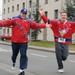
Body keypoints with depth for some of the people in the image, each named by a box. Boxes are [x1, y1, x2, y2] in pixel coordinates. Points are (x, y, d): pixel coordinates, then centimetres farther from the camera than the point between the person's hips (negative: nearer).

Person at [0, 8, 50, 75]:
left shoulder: (29, 22, 7)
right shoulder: (15, 20, -3)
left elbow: (36, 25, 4)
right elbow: (6, 22, -14)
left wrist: (45, 25, -4)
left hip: (24, 42, 1)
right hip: (15, 42, -1)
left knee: (23, 55, -7)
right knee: (14, 54, 15)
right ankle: (14, 62, 50)